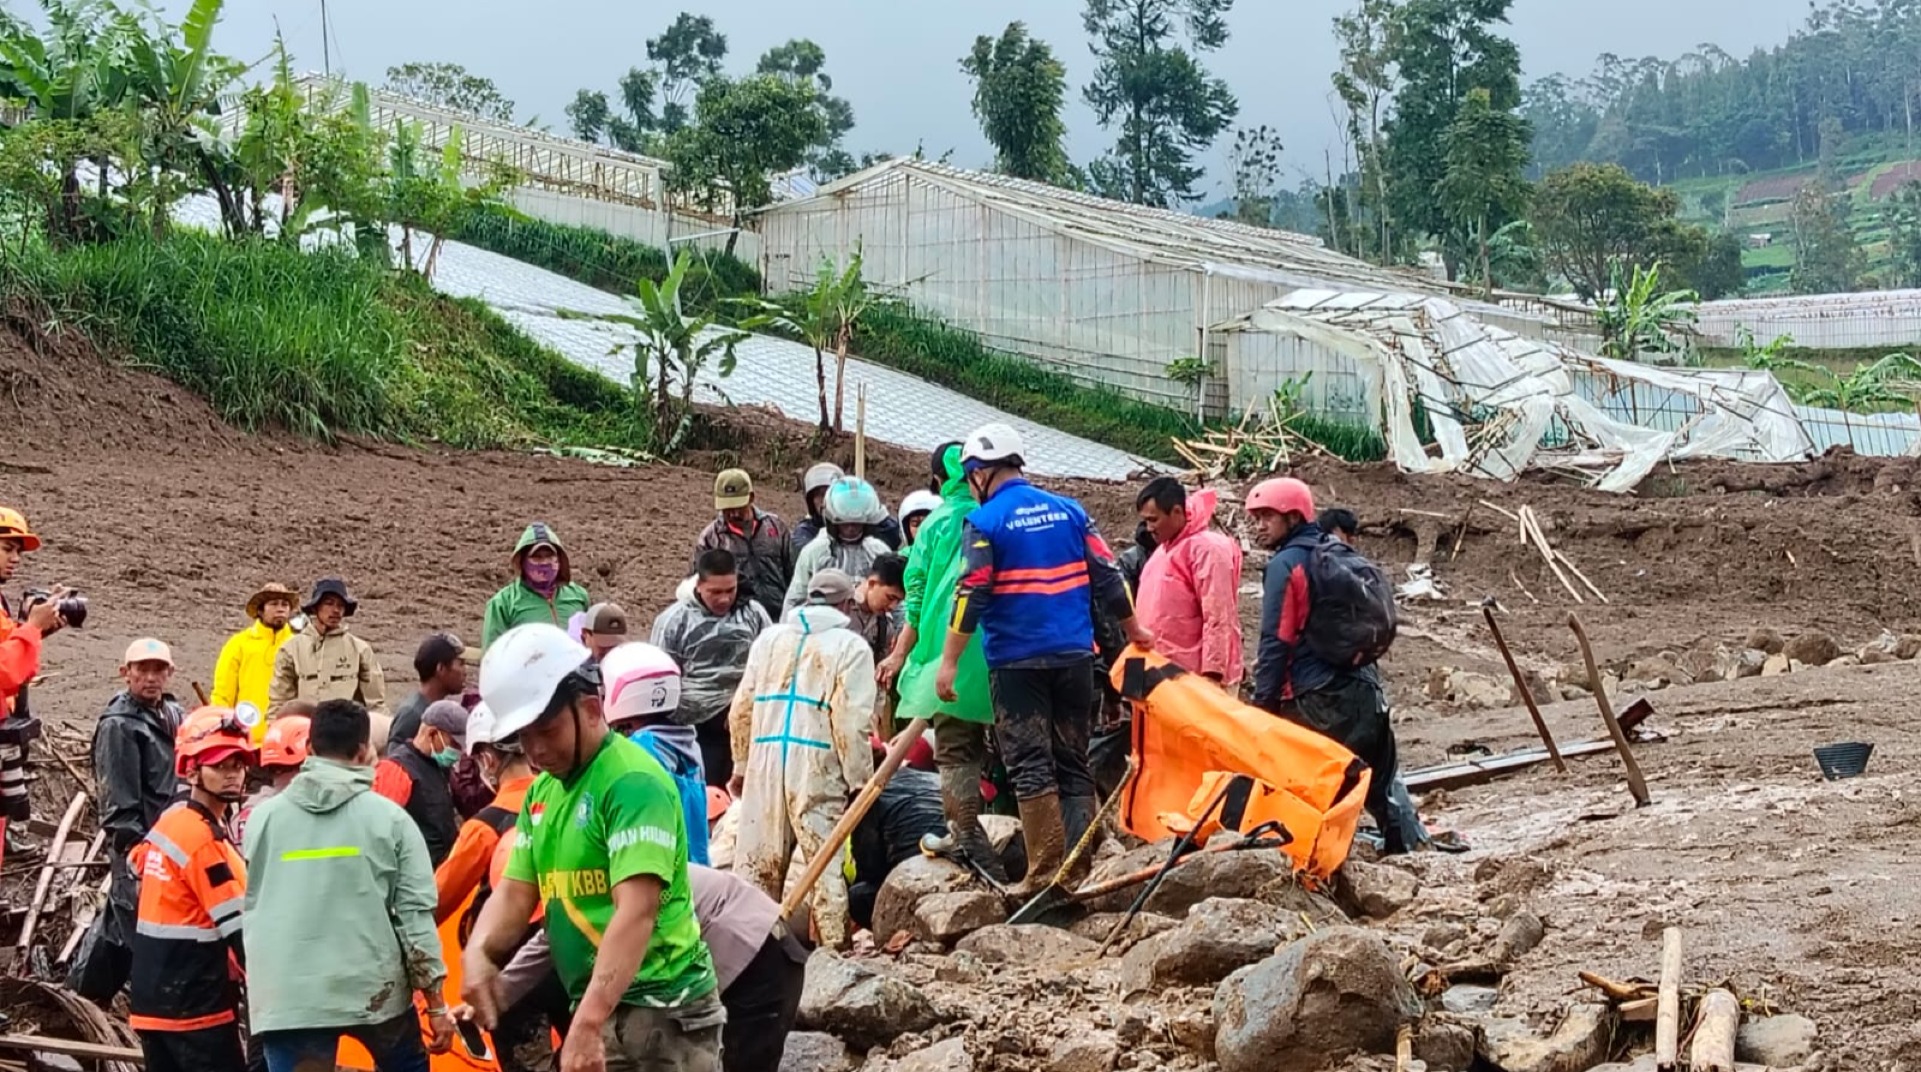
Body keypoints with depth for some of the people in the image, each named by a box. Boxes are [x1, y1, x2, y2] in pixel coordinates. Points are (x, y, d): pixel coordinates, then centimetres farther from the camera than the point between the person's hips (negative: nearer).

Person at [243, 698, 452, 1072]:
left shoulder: (264, 817, 5)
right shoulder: (388, 817, -1)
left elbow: (250, 906, 13)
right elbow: (415, 913, -2)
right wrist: (436, 1002, 2)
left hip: (287, 997, 1)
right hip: (374, 988, -1)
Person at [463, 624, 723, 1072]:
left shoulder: (633, 783, -16)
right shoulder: (542, 792, 12)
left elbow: (636, 912, -26)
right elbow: (515, 892, 11)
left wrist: (587, 1023, -34)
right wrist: (478, 954, -11)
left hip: (661, 1013, -9)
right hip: (599, 1010, 9)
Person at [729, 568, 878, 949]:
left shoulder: (769, 638, 16)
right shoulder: (851, 647, 1)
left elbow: (742, 709, 15)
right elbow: (853, 721, -7)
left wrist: (741, 766, 22)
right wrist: (860, 780, -1)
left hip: (764, 763, 4)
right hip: (817, 767, -4)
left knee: (756, 863, 9)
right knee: (827, 862, 0)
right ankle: (834, 945, -1)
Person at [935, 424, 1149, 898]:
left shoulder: (984, 522, -6)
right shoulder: (1070, 511, 8)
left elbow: (972, 594, -12)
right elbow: (1107, 576, 8)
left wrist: (949, 660, -9)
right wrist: (1133, 629, 21)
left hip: (1017, 660, -4)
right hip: (1074, 657, 5)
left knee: (1030, 766, -2)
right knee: (1074, 764, 10)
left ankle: (1045, 871, -8)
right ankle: (1081, 868, 8)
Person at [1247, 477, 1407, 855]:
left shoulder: (1286, 564, -8)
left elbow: (1276, 642, -13)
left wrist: (1262, 703, -10)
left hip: (1315, 700, -8)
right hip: (1365, 692, 8)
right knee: (1379, 783, 15)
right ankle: (1404, 847, 20)